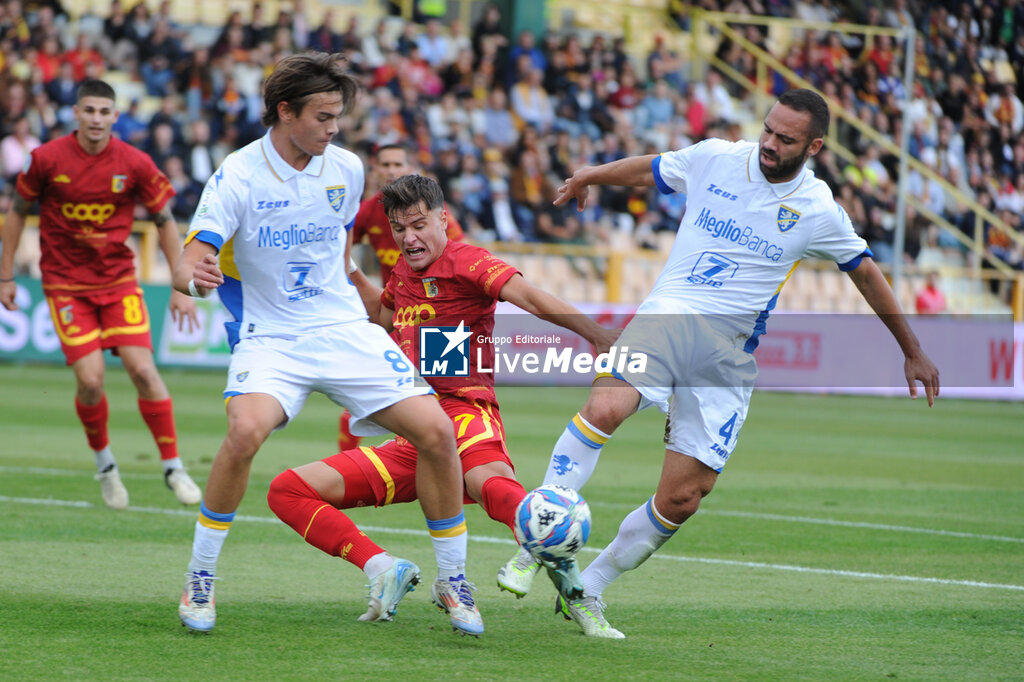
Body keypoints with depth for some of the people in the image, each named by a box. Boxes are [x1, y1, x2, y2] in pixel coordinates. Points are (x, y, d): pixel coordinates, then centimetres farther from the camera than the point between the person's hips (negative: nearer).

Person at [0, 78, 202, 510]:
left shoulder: (135, 164, -7)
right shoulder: (46, 159, -8)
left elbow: (165, 220, 4)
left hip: (118, 280, 1)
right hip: (65, 284, -1)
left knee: (143, 369, -11)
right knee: (90, 380, -11)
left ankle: (173, 467, 1)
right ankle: (104, 463, 15)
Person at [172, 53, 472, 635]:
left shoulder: (346, 168, 1)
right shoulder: (238, 176, -13)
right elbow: (191, 260, -21)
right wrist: (194, 276, -43)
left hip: (345, 329, 4)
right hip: (270, 339, -4)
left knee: (437, 431, -11)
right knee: (246, 432, -33)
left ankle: (455, 586, 6)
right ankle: (200, 582, -14)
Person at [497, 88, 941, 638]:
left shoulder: (819, 212, 2)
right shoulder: (715, 159, 2)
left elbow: (867, 274, 17)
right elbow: (650, 170, 23)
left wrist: (912, 351, 24)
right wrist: (591, 175, 32)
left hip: (728, 353, 1)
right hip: (666, 317, -1)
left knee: (682, 499, -5)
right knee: (604, 409, -32)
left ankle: (587, 593, 13)